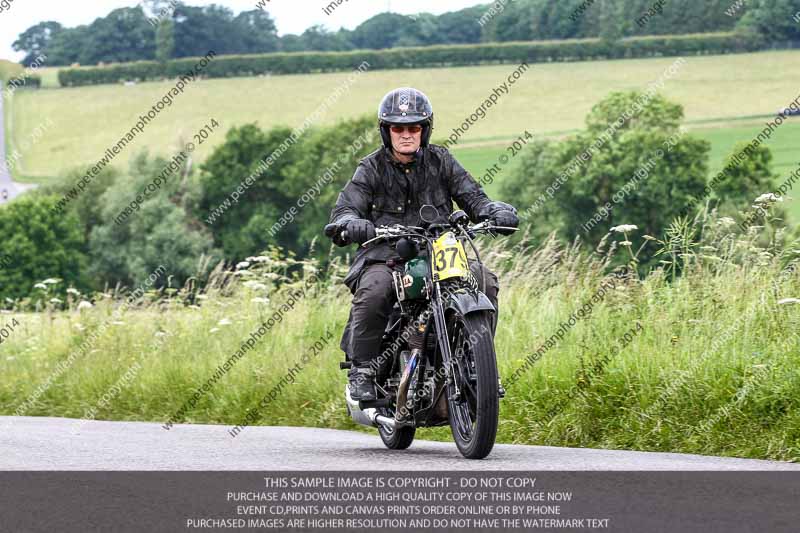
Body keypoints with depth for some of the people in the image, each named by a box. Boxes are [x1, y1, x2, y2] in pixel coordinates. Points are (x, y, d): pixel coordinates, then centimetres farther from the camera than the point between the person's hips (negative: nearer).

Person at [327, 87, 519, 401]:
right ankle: (361, 369, -19)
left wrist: (496, 211, -20)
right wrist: (351, 223, -33)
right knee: (372, 293, -34)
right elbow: (344, 208, -7)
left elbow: (472, 197, 3)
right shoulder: (371, 169, 4)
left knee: (483, 281, -21)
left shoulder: (440, 161, 10)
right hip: (386, 257, -2)